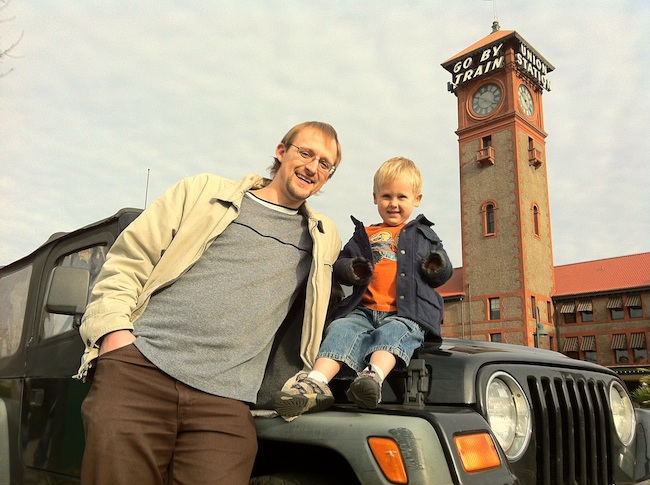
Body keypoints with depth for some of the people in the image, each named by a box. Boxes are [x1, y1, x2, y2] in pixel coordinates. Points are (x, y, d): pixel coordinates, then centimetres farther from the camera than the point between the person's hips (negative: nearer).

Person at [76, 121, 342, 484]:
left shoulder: (324, 239, 19)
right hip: (139, 368, -1)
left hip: (225, 400, 1)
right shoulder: (203, 192, 14)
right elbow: (128, 262, 11)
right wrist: (113, 327, -5)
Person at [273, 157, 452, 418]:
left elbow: (443, 275, 19)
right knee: (341, 329, -26)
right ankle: (316, 382, -44)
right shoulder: (365, 235, 25)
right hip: (364, 310, 2)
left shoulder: (423, 235, 21)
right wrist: (351, 269, -4)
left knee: (393, 331, -35)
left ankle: (374, 376, -59)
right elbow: (338, 266, 21)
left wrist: (438, 267, -6)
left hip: (407, 313, -2)